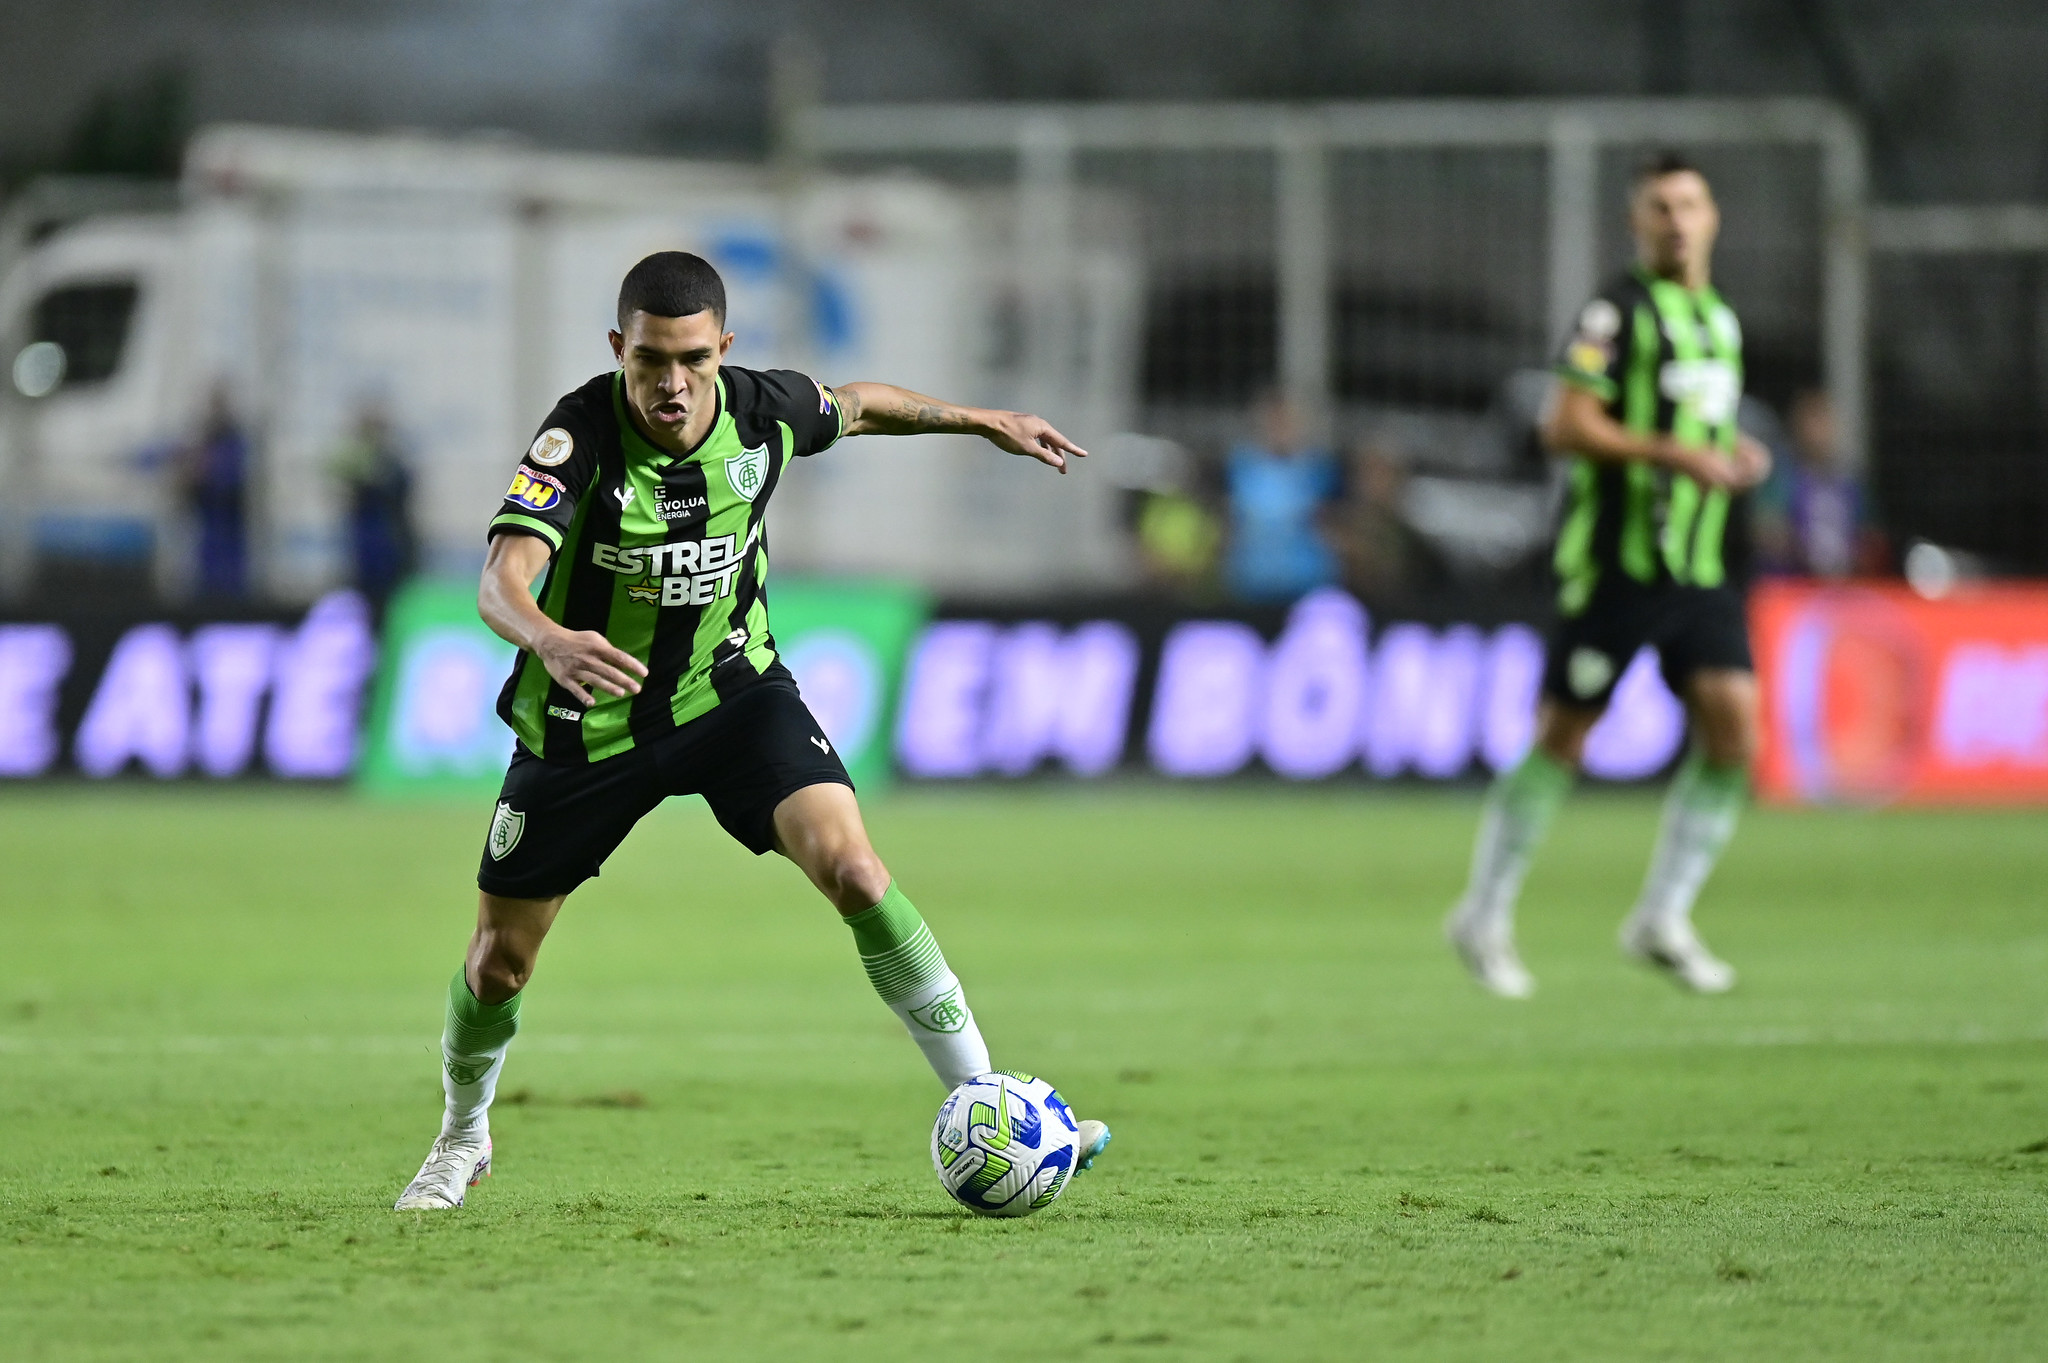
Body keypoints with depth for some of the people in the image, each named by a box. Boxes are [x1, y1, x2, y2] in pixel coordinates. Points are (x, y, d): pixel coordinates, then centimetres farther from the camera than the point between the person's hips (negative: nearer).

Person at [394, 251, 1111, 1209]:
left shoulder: (761, 411, -14)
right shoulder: (581, 433, -27)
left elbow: (857, 408, 11)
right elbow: (501, 579, -40)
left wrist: (985, 422, 19)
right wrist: (550, 640, -61)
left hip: (732, 690, 2)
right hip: (587, 722, -2)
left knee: (854, 872, -21)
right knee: (498, 965, 8)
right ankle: (462, 1138, 39)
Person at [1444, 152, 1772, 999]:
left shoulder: (1721, 320, 17)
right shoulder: (1619, 311, -8)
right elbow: (1566, 426, -16)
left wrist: (1731, 461, 9)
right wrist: (1675, 454, -22)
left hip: (1698, 566, 7)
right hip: (1615, 562, -7)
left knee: (1733, 724, -8)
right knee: (1562, 738, -2)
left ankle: (1664, 920, 1)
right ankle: (1485, 917, 11)